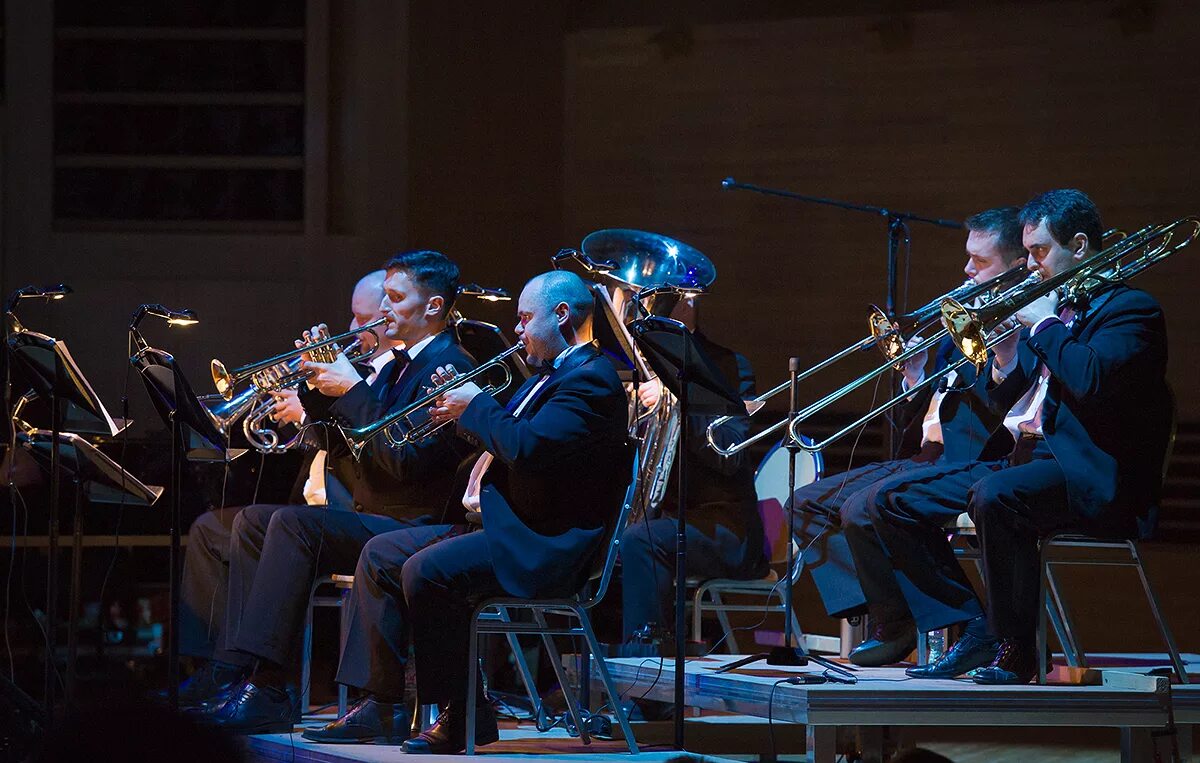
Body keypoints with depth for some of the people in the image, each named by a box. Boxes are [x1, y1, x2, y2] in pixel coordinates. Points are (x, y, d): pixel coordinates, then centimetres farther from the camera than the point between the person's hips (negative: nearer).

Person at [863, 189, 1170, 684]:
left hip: (1090, 475, -9)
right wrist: (1005, 352, 1)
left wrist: (1044, 324, -12)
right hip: (1024, 457, 9)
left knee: (993, 496, -38)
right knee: (893, 503, 2)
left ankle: (1016, 648, -24)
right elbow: (1000, 400, 22)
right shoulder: (1048, 308, 20)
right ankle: (971, 630, -5)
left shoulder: (1129, 309, -5)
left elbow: (1092, 379, -25)